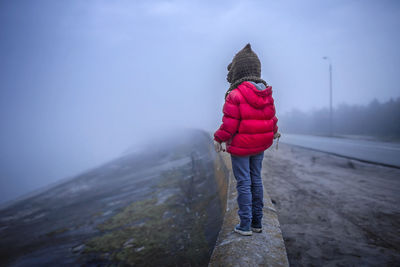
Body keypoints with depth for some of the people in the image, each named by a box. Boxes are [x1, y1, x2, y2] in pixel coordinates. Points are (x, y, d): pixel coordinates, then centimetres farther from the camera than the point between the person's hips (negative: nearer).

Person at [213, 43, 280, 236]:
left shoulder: (235, 95, -18)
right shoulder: (266, 94, 3)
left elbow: (229, 123, -18)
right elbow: (271, 117, 12)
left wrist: (219, 139, -3)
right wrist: (274, 132, 31)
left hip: (240, 147, -6)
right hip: (260, 145, 7)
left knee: (243, 183, 1)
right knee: (256, 180, 15)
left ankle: (245, 225, 8)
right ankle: (257, 222, 24)